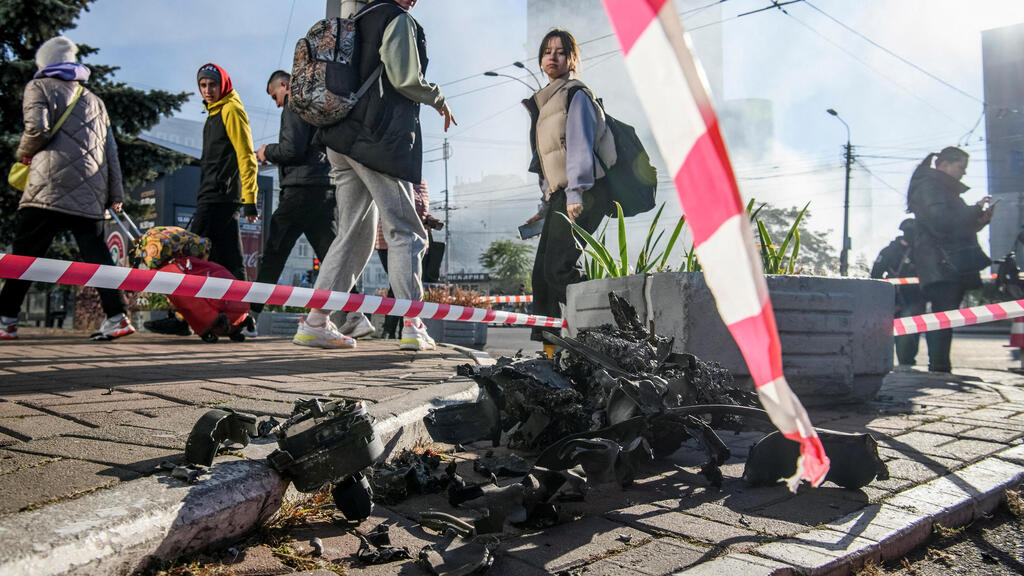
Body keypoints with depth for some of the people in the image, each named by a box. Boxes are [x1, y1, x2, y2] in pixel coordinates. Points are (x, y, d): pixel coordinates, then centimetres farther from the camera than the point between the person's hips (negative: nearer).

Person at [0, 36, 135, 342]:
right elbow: (110, 150, 19)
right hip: (91, 193, 4)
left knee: (25, 253, 1)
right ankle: (116, 317, -6)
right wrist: (115, 195, 17)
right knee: (96, 254, 2)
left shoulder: (39, 86, 9)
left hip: (50, 186, -4)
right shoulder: (94, 100, 24)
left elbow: (38, 127, -10)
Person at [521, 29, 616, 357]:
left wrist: (575, 192, -23)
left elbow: (580, 145, -13)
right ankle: (552, 346, 4)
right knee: (542, 272, 2)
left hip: (582, 194, -9)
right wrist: (547, 206, 21)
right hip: (560, 196, 9)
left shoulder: (575, 95, 0)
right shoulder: (544, 103, 25)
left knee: (559, 267, -20)